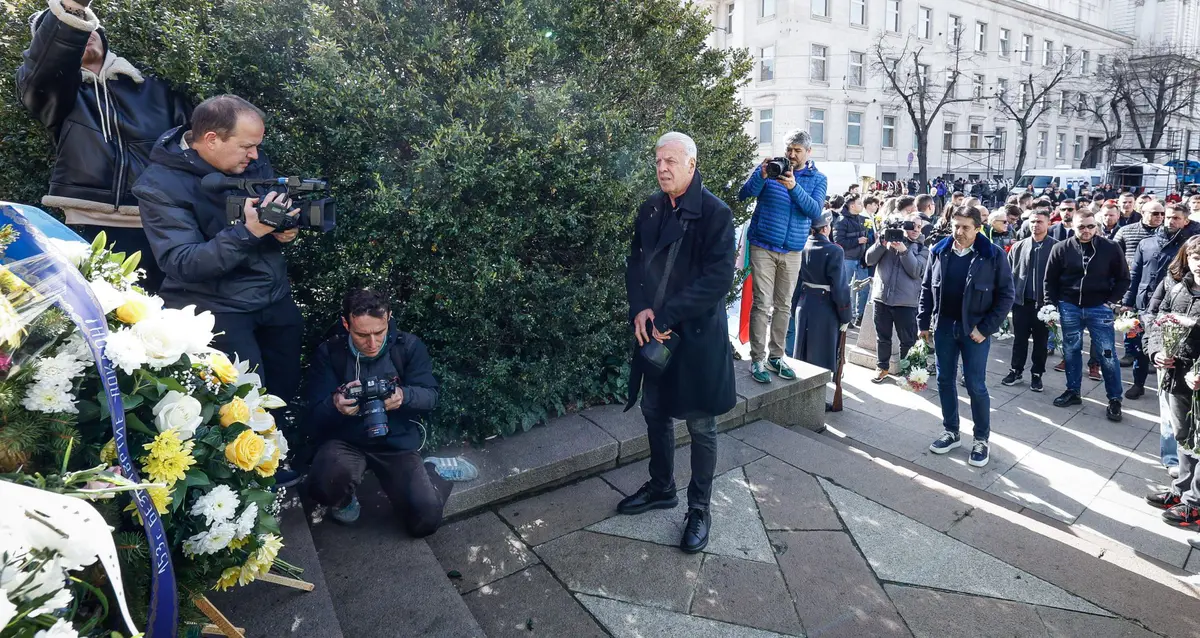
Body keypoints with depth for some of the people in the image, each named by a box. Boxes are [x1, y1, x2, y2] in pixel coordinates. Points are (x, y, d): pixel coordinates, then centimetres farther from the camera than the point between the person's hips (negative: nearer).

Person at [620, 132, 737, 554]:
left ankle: (699, 509, 23)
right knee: (655, 412, 17)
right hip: (652, 331, 6)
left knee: (701, 426, 6)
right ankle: (661, 488, 38)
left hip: (697, 336, -6)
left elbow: (719, 278, -19)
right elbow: (635, 263, 10)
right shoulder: (649, 210, 6)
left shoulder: (715, 213, -12)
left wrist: (666, 317, -20)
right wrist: (640, 309, -9)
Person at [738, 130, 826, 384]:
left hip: (792, 251, 3)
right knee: (762, 304, -6)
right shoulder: (769, 166, 1)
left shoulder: (817, 179, 5)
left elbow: (815, 211, -11)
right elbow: (744, 194, -7)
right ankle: (757, 359, -1)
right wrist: (762, 176, -25)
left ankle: (775, 356, 17)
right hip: (763, 246, -3)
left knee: (783, 305, 8)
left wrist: (794, 187, -24)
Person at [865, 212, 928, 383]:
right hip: (882, 296, 1)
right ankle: (882, 367, 26)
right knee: (882, 336, 12)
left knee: (908, 339, 4)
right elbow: (869, 260, -1)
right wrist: (882, 243, -15)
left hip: (906, 300, -1)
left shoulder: (921, 248, 5)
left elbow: (916, 271, -11)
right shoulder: (889, 238, 7)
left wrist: (904, 250, -21)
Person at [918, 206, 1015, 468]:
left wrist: (985, 328, -11)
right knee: (945, 381, 11)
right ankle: (951, 432, 27)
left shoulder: (993, 255, -9)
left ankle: (981, 440, 18)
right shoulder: (938, 252, 1)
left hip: (975, 330, -3)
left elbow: (1006, 295, -6)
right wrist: (923, 323, 5)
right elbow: (926, 288, 9)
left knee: (976, 386, 1)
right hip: (944, 327, 4)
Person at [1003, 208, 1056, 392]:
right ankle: (1015, 371, 22)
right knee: (1019, 338, 11)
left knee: (1041, 341, 9)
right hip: (1021, 301, 2)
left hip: (1044, 302, -2)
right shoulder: (1018, 247, 5)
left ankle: (1036, 374, 20)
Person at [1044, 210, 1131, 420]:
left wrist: (1111, 302, -4)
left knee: (1106, 354, 1)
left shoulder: (1110, 249, -4)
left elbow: (1123, 278, 4)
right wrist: (1051, 305, 0)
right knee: (1071, 351, 11)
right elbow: (1050, 279, 5)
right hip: (1069, 307, 1)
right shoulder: (1061, 248, -2)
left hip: (1099, 308, -1)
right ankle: (1072, 391, 24)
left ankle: (1115, 399, 11)